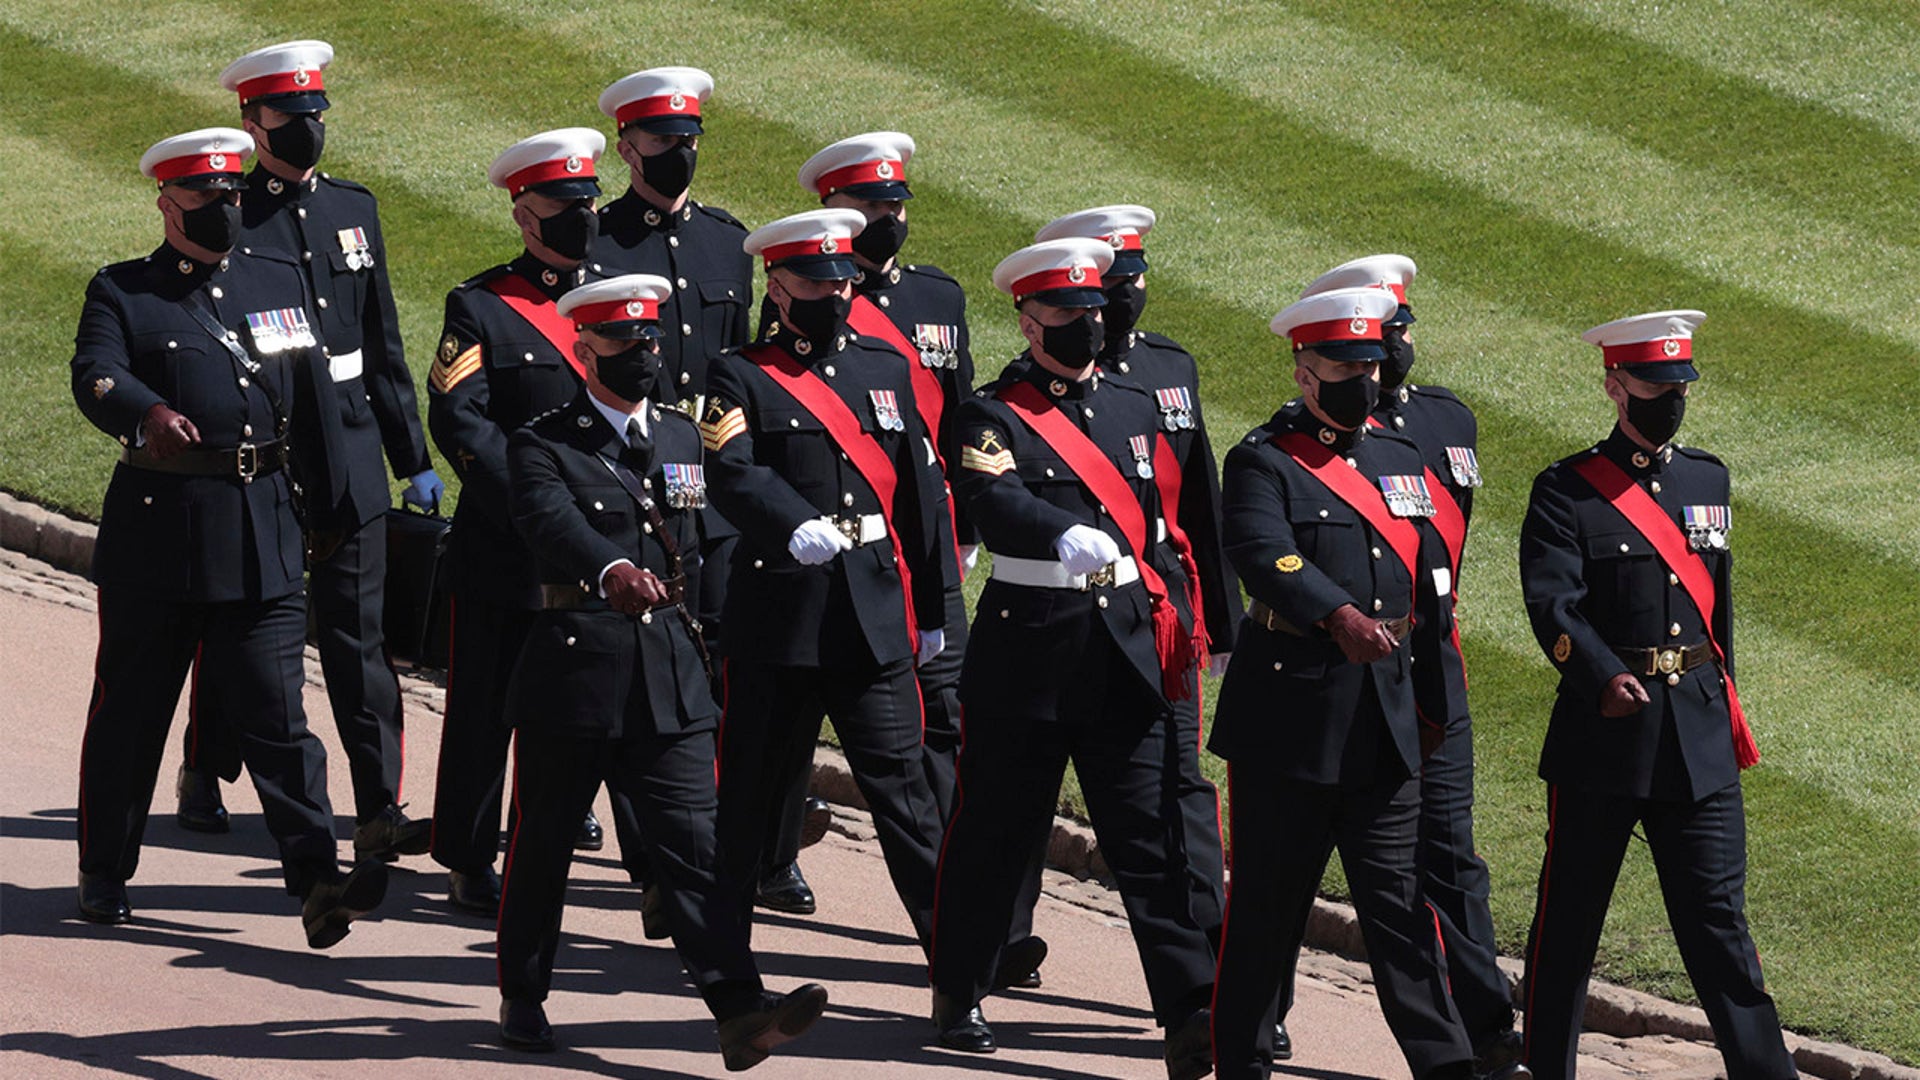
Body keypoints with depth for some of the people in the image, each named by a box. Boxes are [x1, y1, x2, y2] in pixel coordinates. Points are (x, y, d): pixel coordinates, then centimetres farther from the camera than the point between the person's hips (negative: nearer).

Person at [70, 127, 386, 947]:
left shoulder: (279, 281, 14)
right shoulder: (123, 293, 3)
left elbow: (316, 396, 18)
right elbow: (96, 377, -16)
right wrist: (149, 413, -37)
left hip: (262, 532, 2)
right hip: (155, 532, -2)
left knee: (277, 712, -5)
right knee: (130, 707, 8)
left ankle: (317, 882, -12)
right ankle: (104, 875, 22)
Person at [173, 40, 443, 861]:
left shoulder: (353, 209, 11)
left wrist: (413, 457, 14)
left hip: (350, 455, 4)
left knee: (360, 639, -1)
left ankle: (379, 811, -4)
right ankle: (203, 782, 30)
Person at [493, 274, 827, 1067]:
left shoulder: (683, 439, 15)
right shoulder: (544, 445, -4)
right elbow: (551, 521, -24)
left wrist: (703, 632, 17)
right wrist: (610, 570, -43)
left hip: (671, 674, 3)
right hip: (573, 668, -3)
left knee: (692, 843, -5)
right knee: (543, 843, 8)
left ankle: (739, 1012, -15)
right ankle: (522, 998, 25)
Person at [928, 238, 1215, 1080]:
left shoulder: (1134, 407, 13)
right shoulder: (994, 417, -5)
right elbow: (998, 505, -23)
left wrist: (1168, 631, 16)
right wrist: (1067, 537, -39)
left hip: (1125, 651, 4)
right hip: (1027, 653, -4)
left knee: (1153, 836, -4)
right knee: (996, 831, 7)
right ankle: (959, 996, 24)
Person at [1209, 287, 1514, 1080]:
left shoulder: (1401, 462, 16)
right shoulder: (1264, 462, -4)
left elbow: (1432, 589, 20)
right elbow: (1263, 553, -23)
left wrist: (1430, 701, 16)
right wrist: (1338, 614, -38)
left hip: (1386, 720, 5)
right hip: (1290, 715, -5)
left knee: (1398, 896, 3)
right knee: (1268, 898, 2)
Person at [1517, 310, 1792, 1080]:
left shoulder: (1708, 481, 12)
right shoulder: (1566, 491, -5)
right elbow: (1552, 603, -17)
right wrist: (1604, 678, -32)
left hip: (1700, 732, 3)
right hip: (1603, 726, -3)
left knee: (1718, 916, 1)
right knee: (1570, 917, 7)